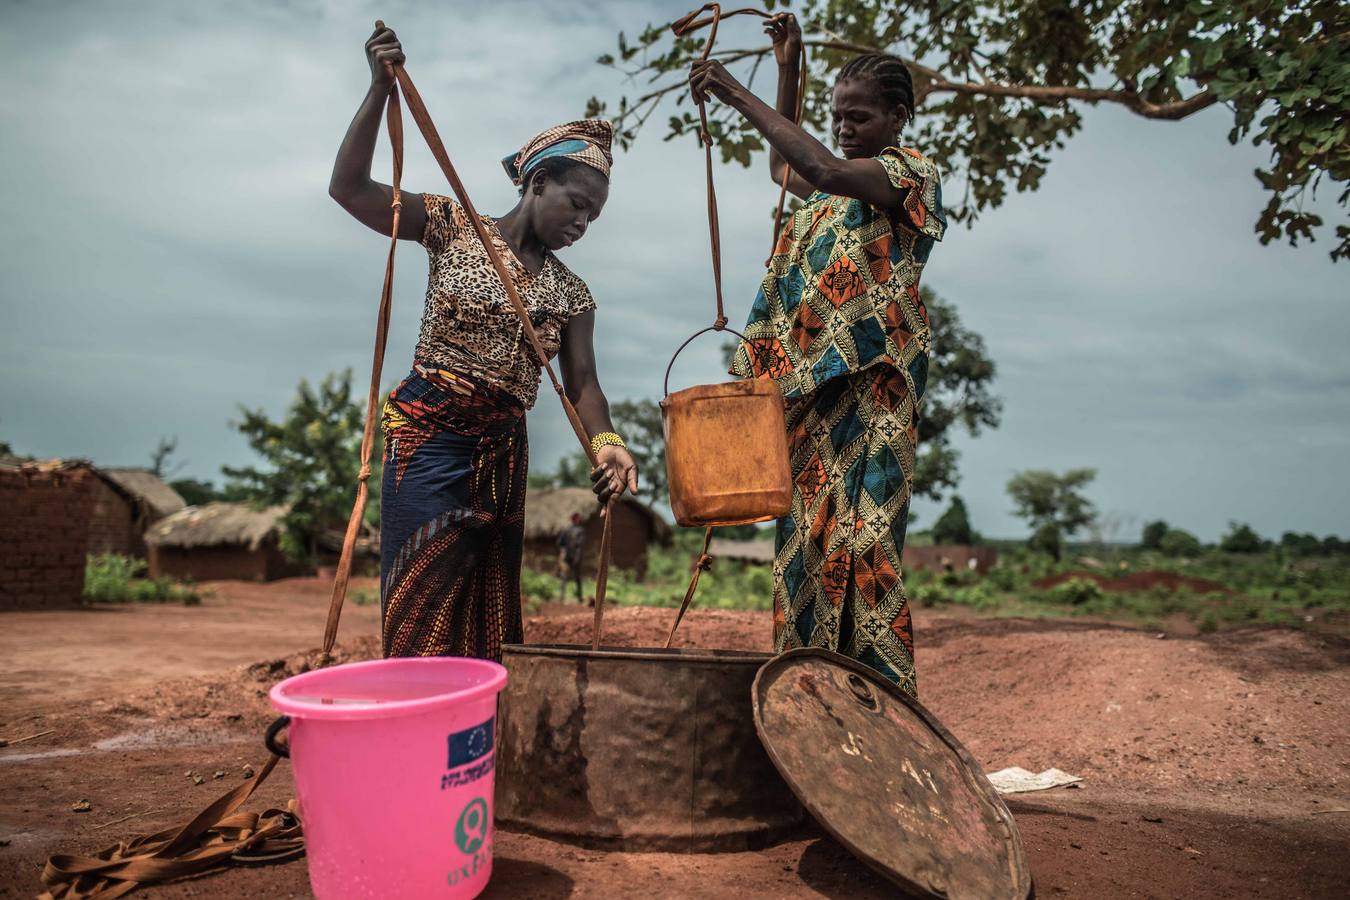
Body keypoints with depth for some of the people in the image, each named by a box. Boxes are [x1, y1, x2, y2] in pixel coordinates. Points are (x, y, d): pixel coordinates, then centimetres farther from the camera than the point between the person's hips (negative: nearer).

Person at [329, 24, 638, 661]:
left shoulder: (570, 292, 9)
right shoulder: (453, 227, 0)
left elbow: (581, 380, -2)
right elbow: (349, 189, -6)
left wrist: (604, 439, -23)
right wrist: (380, 89, -16)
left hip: (505, 447, 5)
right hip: (429, 435, -4)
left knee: (488, 612, 7)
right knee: (425, 605, -9)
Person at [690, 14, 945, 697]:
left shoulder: (912, 172, -2)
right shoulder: (839, 184, 22)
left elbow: (823, 169, -21)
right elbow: (784, 167, 42)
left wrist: (739, 96, -17)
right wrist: (788, 69, 31)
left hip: (869, 387, -8)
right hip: (809, 383, 8)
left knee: (860, 538, -12)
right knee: (807, 532, 6)